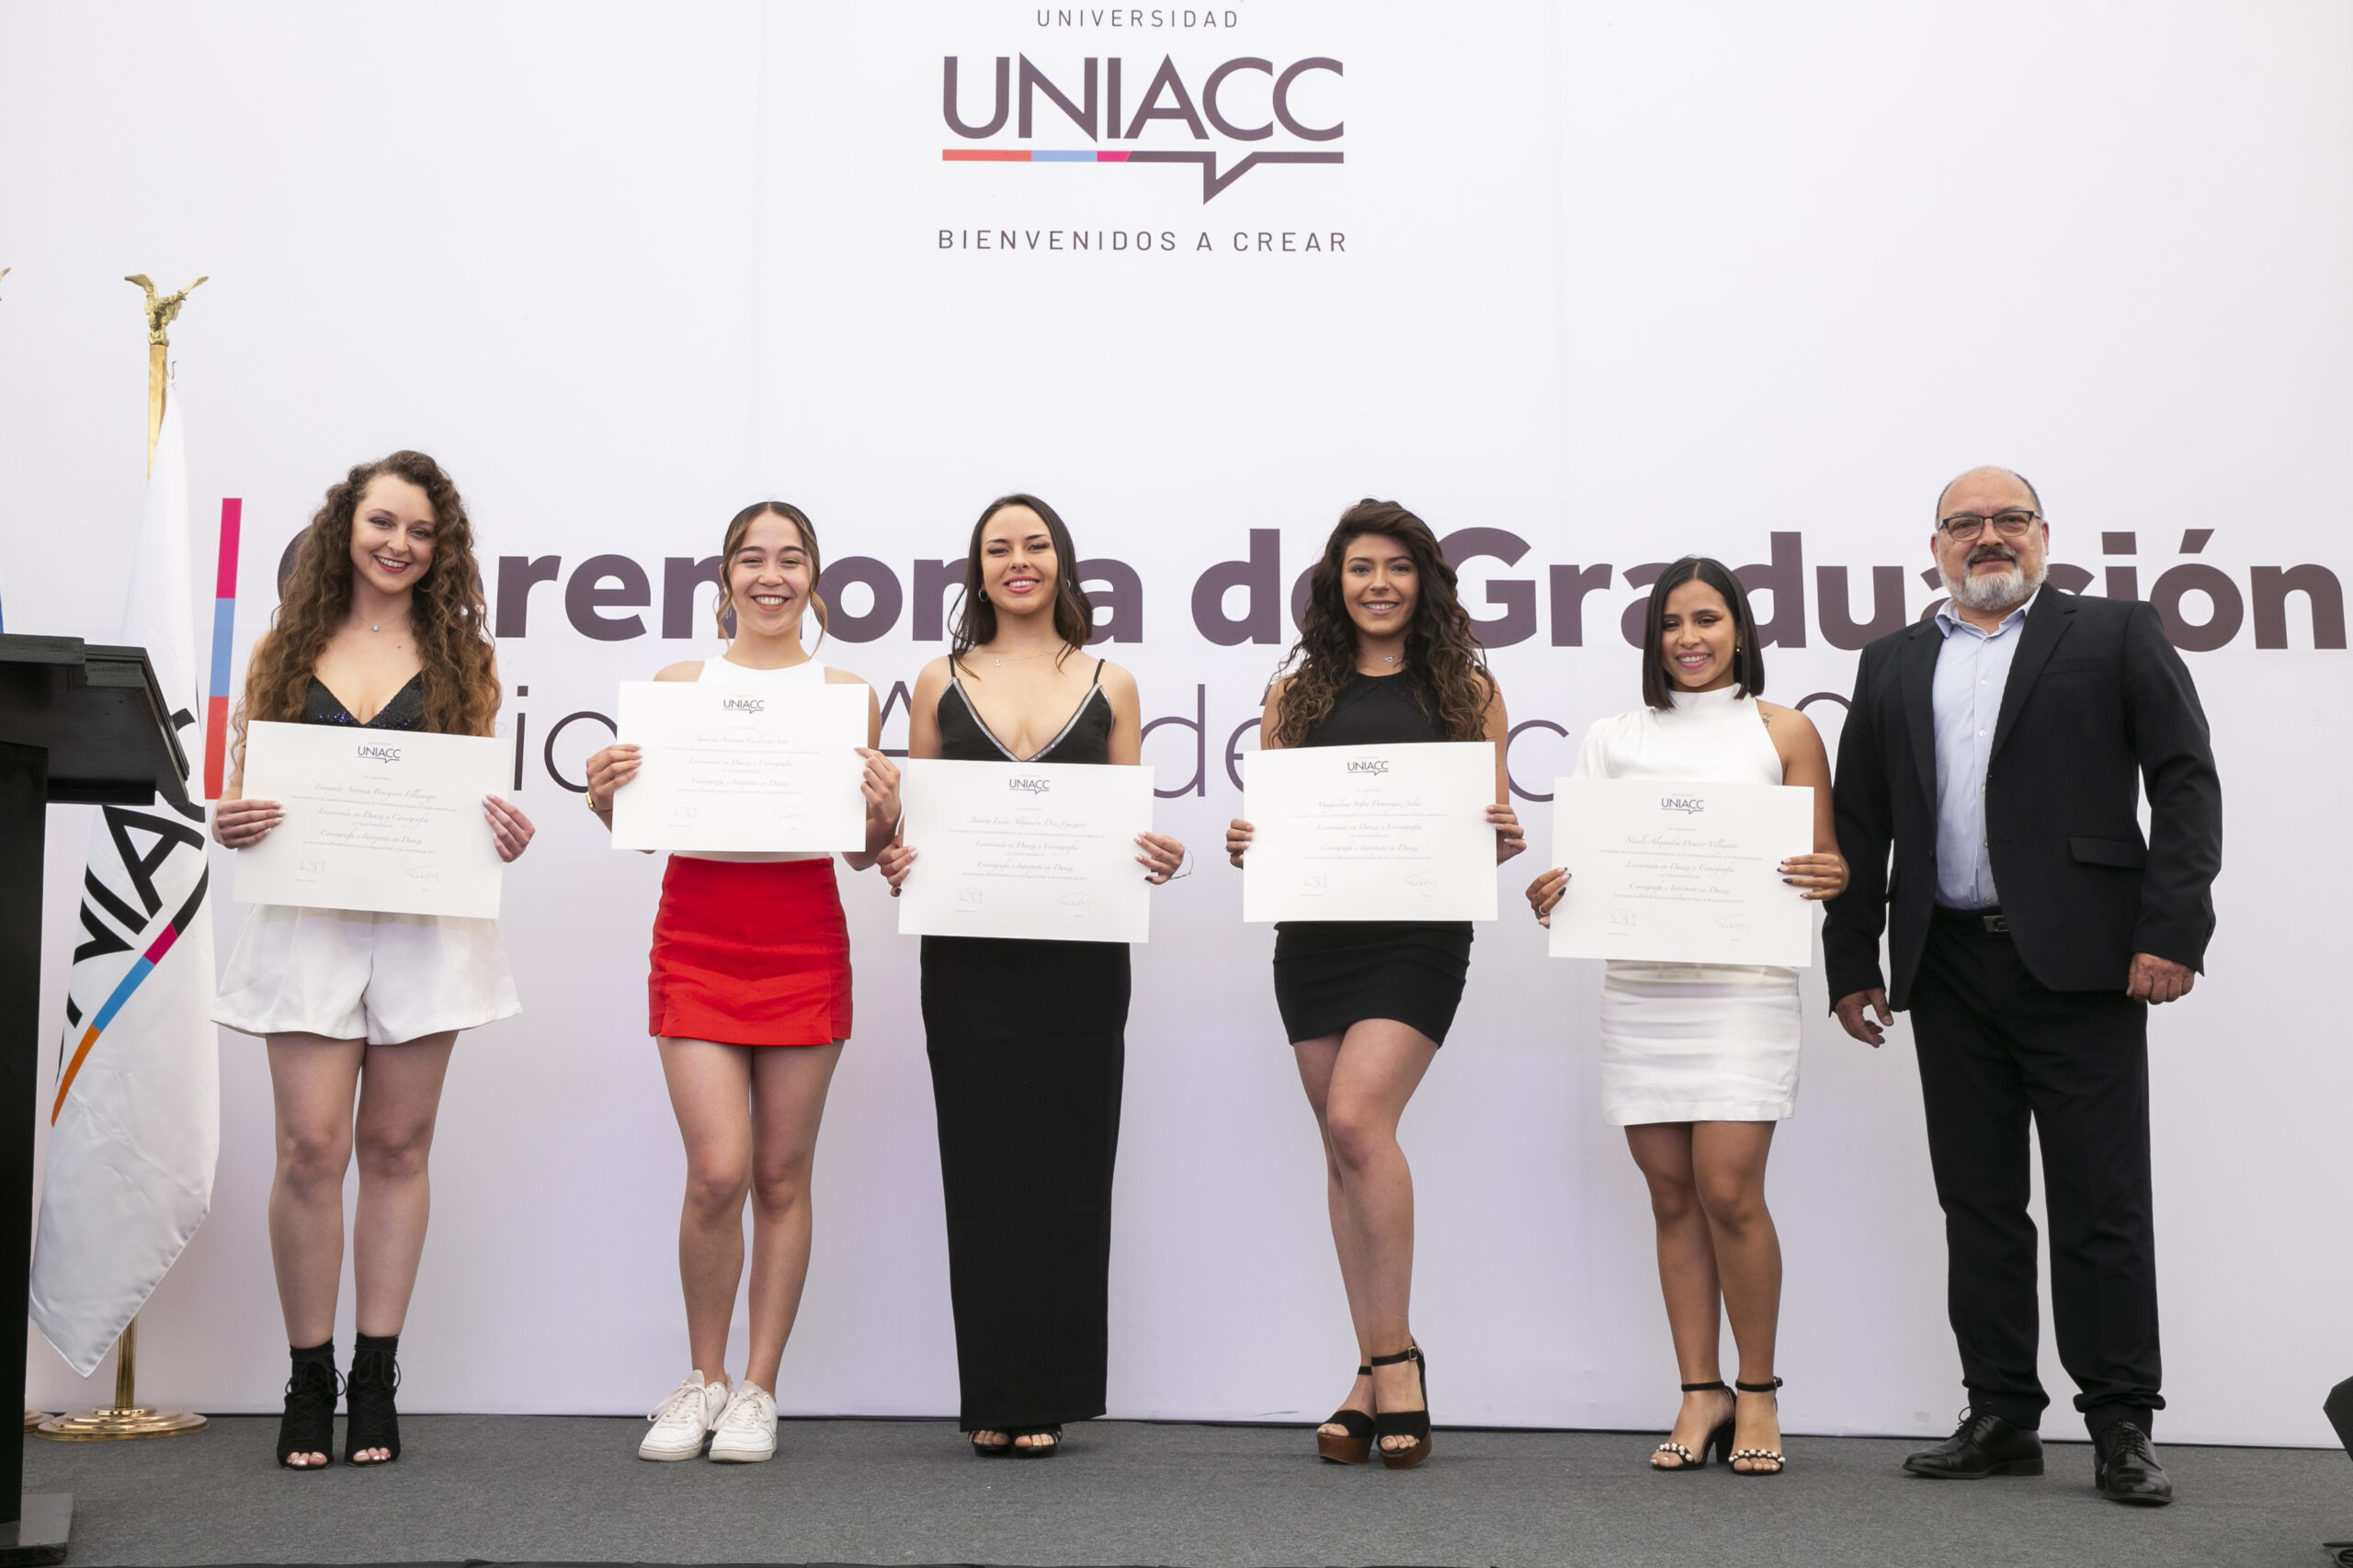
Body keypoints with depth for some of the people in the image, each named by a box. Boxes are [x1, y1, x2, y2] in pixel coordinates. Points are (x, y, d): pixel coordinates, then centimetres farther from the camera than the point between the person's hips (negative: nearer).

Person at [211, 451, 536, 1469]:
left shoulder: (460, 656, 10)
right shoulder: (284, 649, 10)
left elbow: (481, 790, 10)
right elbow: (239, 783, 11)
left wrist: (507, 833, -11)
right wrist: (228, 822, -11)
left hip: (425, 919, 0)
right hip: (306, 917, 0)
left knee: (396, 1146, 4)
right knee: (312, 1146, -6)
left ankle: (376, 1382, 13)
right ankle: (309, 1380, 7)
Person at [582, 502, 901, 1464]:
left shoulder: (845, 693, 6)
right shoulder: (680, 683, 7)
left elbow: (864, 853, 8)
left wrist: (882, 815, -13)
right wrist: (608, 799, -11)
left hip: (804, 942, 0)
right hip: (697, 940, 0)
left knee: (782, 1175, 4)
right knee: (718, 1171, -8)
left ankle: (757, 1391, 17)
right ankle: (702, 1381, 13)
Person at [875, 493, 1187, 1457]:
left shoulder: (1109, 686, 9)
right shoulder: (940, 684, 10)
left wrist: (1159, 860, -11)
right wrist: (897, 861, -9)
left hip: (1080, 955, 0)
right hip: (969, 959, 0)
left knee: (1067, 1166, 2)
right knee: (982, 1167, 1)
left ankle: (1049, 1395, 12)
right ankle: (994, 1398, 10)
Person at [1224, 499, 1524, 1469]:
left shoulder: (1466, 690, 8)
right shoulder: (1296, 693, 13)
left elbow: (1494, 824, 7)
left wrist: (1504, 843, -14)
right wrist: (1245, 844, -7)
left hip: (1420, 928, -3)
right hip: (1313, 930, 3)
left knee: (1358, 1120, -19)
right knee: (1343, 1146, 6)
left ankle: (1394, 1353, -4)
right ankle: (1376, 1373, 16)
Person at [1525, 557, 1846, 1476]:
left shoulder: (1784, 733, 7)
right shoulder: (1613, 740, 13)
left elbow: (1827, 865, 5)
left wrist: (1826, 878, -18)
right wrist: (1555, 895, -11)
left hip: (1743, 984, -3)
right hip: (1639, 986, 3)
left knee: (1729, 1191, -9)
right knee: (1672, 1195, 5)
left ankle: (1757, 1392, 8)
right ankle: (1701, 1395, 14)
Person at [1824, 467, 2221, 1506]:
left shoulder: (2116, 635, 6)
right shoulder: (1892, 665, 15)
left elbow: (2186, 781, -2)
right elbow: (1859, 825, 13)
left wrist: (2172, 931, -12)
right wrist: (1851, 966, 8)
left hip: (2079, 960, -3)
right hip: (1951, 969, 4)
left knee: (2102, 1203, 0)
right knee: (1978, 1203, 8)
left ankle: (2122, 1428, 9)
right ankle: (2001, 1418, 16)